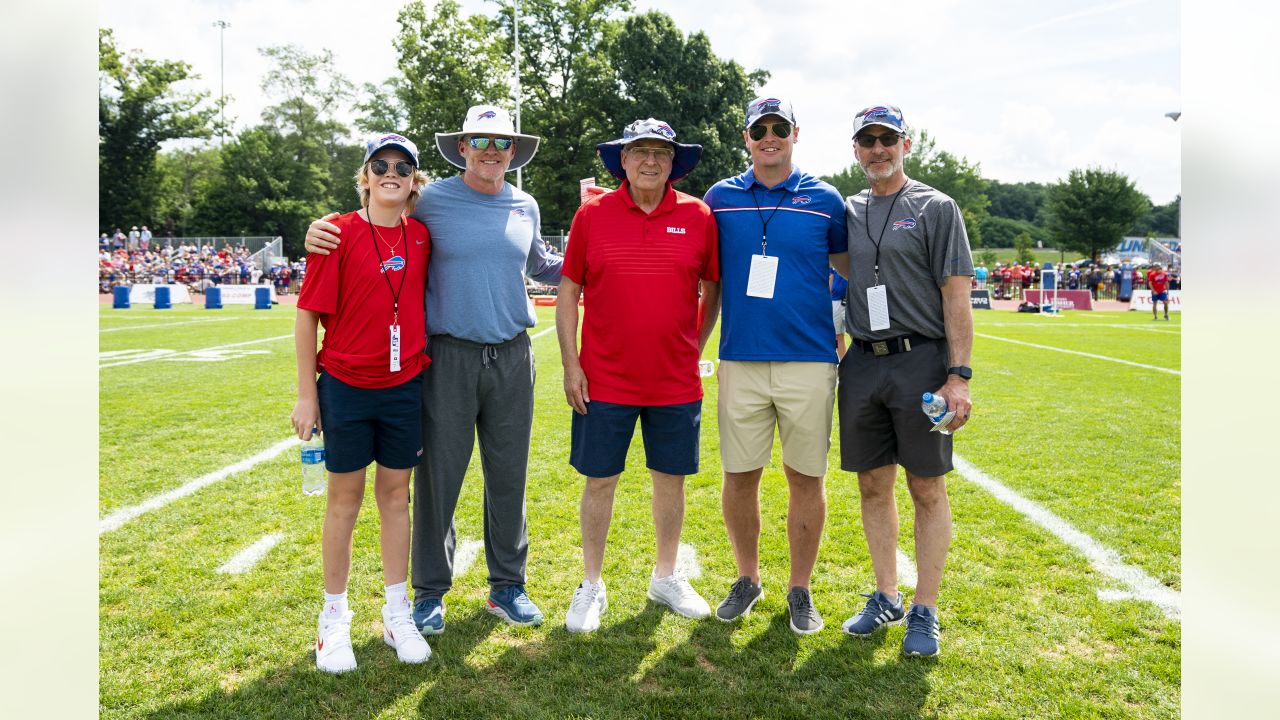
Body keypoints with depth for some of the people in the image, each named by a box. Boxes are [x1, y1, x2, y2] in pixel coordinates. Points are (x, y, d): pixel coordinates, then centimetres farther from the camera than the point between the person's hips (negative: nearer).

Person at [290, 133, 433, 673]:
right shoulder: (340, 233, -8)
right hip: (345, 385, -3)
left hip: (405, 386, 3)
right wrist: (306, 395, -8)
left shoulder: (421, 236, 3)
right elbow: (308, 315, -7)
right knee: (345, 497, 8)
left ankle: (397, 613, 25)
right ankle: (334, 616, 23)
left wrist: (429, 378, 9)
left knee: (395, 494, 12)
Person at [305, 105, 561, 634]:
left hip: (512, 357, 3)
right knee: (439, 477, 3)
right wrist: (322, 233, -11)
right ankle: (430, 591, 20)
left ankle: (507, 585, 26)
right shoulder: (431, 201, -2)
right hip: (449, 357, -3)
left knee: (509, 477, 10)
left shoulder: (525, 207, 10)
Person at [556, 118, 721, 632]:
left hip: (676, 381, 1)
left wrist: (694, 349, 5)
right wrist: (570, 364, -3)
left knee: (671, 478, 13)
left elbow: (713, 289, 10)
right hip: (604, 379, -1)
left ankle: (666, 578, 32)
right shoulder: (592, 214, -1)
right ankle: (591, 586, 25)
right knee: (599, 481, 7)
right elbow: (568, 292, 1)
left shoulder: (698, 217, 0)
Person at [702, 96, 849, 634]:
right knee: (739, 476, 6)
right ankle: (747, 578, 26)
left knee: (806, 477, 5)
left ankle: (800, 589, 21)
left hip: (809, 361, -1)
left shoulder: (824, 200, 4)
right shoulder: (720, 198, 7)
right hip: (740, 362, 1)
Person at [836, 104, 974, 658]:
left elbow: (956, 295, -5)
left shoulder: (935, 208, 1)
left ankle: (925, 611, 13)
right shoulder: (844, 212, 13)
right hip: (861, 364, 4)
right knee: (873, 484, 11)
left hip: (920, 362, -4)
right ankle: (886, 597, 25)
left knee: (927, 489, 2)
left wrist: (958, 376, -13)